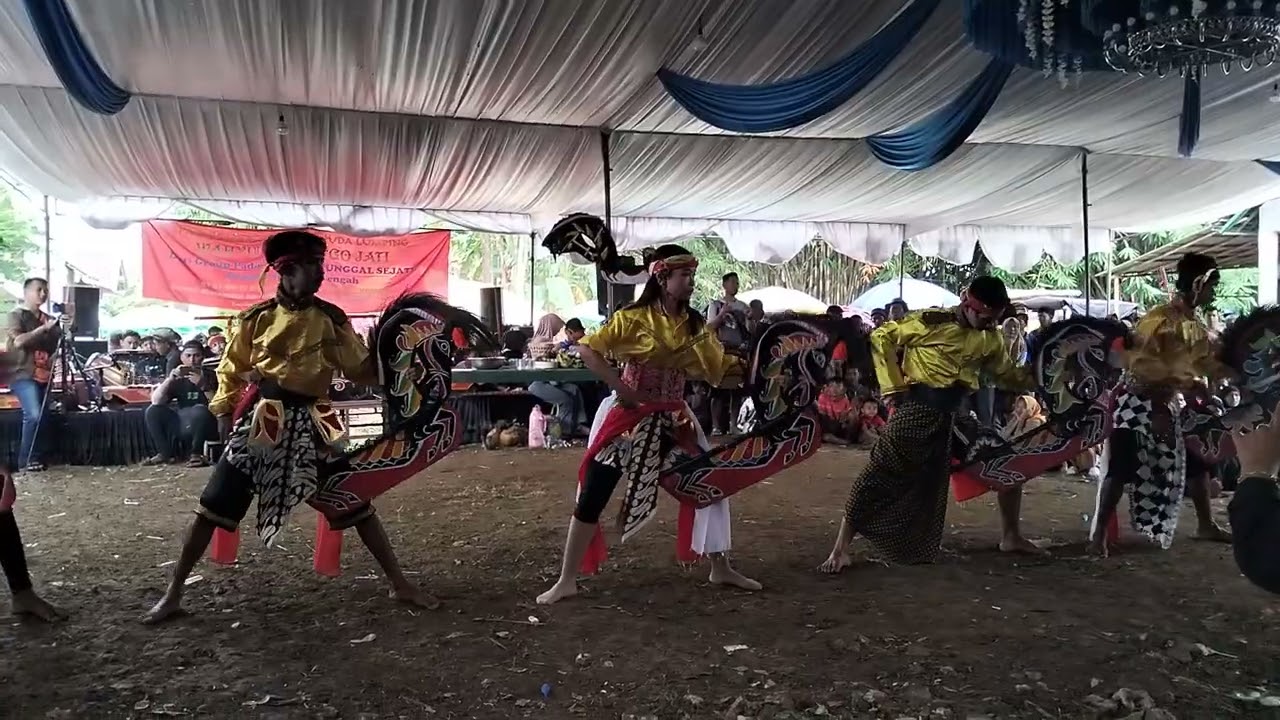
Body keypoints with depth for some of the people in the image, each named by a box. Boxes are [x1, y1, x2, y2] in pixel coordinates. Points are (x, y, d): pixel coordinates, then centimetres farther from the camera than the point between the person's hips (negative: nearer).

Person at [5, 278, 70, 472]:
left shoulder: (48, 318, 15)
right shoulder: (16, 315, 1)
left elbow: (57, 345, 12)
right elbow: (18, 341, -15)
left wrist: (64, 328, -6)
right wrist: (44, 328, -19)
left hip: (44, 375, 6)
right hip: (24, 375, -6)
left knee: (41, 416, 2)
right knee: (33, 415, -19)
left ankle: (34, 458, 11)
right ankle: (27, 459, -7)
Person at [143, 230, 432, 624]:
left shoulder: (331, 319, 1)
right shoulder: (257, 318, -2)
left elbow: (362, 369, 1)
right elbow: (230, 371, 7)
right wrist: (224, 418, 2)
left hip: (309, 422, 1)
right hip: (261, 420, -1)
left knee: (356, 503, 2)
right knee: (213, 506, 2)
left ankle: (400, 584, 11)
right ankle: (173, 593, 18)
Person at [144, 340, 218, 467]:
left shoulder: (210, 376, -4)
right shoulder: (178, 379, 7)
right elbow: (156, 401, -6)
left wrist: (203, 386, -32)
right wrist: (169, 379, -20)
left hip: (205, 426, -5)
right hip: (182, 425, 5)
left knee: (199, 410, -34)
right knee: (152, 411, -8)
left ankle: (196, 453, -19)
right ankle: (165, 453, -3)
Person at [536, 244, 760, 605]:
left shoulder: (695, 324, 2)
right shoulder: (633, 318, -12)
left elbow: (719, 366, 4)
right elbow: (588, 350, -15)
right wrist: (619, 386, -19)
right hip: (629, 415, -5)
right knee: (592, 495, -4)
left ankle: (721, 569, 24)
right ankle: (566, 581, 9)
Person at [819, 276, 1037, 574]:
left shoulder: (991, 338, 6)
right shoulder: (930, 322, -11)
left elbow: (1006, 375, 18)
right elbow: (881, 338, -7)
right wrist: (894, 385, -11)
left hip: (959, 416, 6)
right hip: (918, 410, -6)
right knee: (879, 474, -8)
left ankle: (1012, 536, 27)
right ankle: (840, 549, -3)